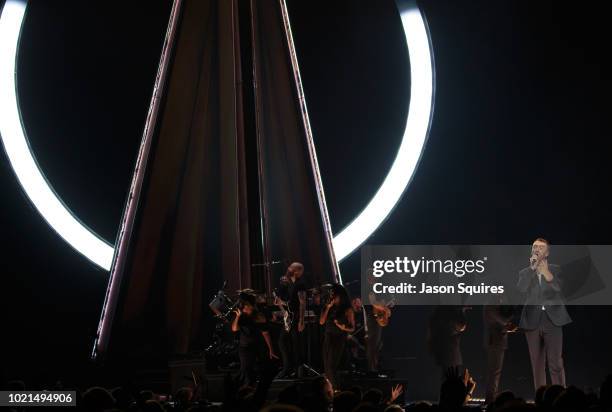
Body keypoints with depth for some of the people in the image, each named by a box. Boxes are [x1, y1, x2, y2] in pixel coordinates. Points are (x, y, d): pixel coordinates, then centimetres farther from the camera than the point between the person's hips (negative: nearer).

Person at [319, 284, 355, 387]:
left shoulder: (347, 310, -4)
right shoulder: (329, 307, 10)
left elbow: (352, 328, -2)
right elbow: (321, 322, 1)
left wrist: (343, 328, -22)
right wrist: (327, 308, -5)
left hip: (339, 339, -6)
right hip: (327, 338, 6)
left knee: (331, 367, -13)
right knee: (326, 367, 6)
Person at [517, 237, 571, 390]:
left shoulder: (556, 270, 8)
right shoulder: (524, 272, 10)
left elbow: (561, 290, -8)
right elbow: (520, 290, -9)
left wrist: (547, 274, -21)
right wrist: (532, 268, -12)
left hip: (552, 320, -2)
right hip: (532, 322, 2)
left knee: (556, 363, -8)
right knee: (537, 364, 4)